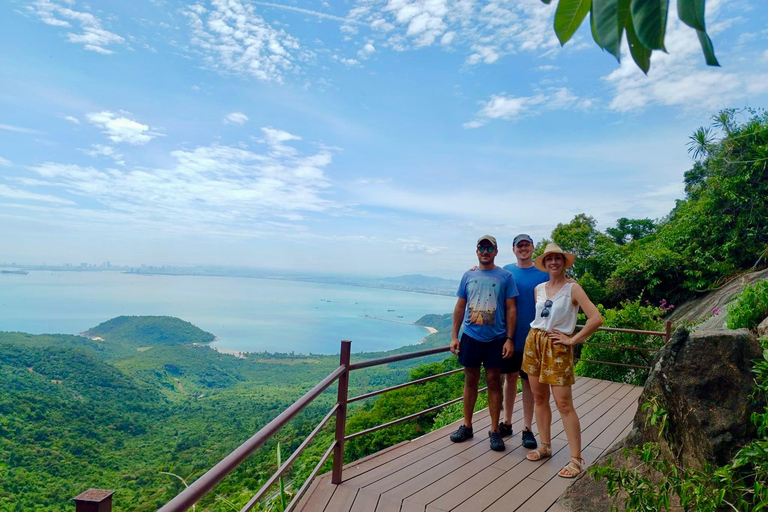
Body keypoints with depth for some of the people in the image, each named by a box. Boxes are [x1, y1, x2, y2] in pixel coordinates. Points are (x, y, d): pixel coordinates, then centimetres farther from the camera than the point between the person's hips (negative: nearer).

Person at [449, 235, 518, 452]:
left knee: (494, 382, 5)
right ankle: (466, 426, 24)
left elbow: (511, 310, -2)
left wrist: (510, 339, -8)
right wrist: (454, 336, 3)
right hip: (470, 336, 2)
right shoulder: (468, 276, 6)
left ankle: (495, 430, 17)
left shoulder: (505, 276, -1)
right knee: (471, 381, 11)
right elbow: (460, 307, 8)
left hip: (496, 339, -2)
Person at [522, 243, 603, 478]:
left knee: (564, 404, -4)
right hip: (534, 342, 6)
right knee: (539, 398, 11)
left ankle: (576, 459, 6)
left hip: (557, 347, -5)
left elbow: (596, 319, -16)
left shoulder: (573, 288, -9)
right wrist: (536, 335, 11)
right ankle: (545, 446, 26)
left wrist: (573, 340, -13)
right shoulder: (539, 288, 8)